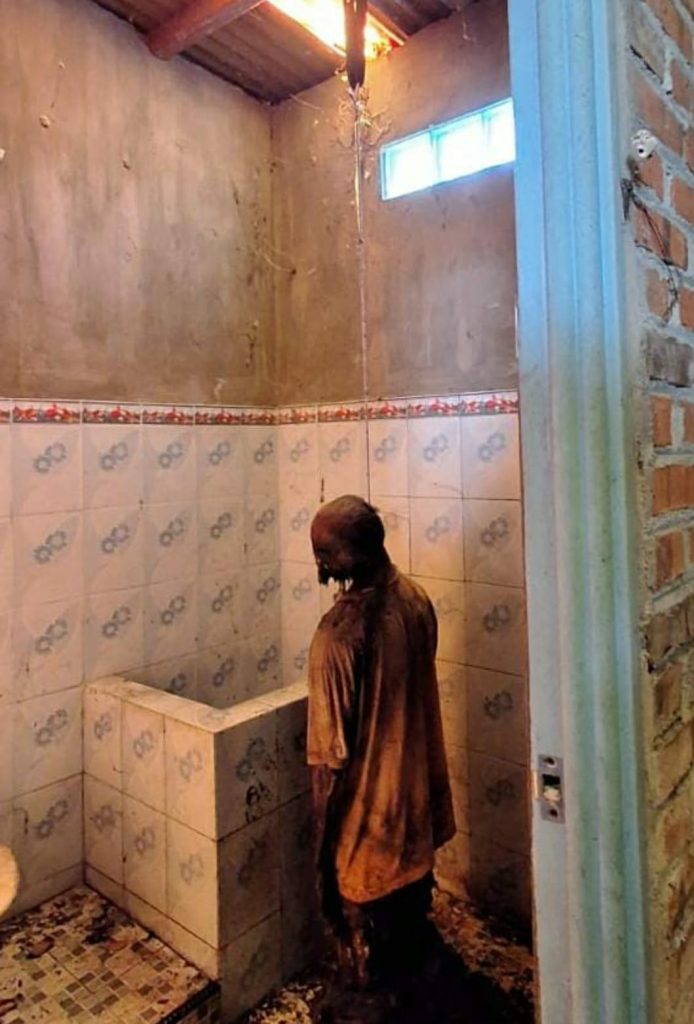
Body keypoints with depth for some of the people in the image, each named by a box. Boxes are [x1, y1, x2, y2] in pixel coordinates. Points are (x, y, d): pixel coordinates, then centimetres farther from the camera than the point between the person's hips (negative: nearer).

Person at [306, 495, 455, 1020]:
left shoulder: (339, 633, -32)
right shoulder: (416, 598, -10)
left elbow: (331, 753, -24)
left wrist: (323, 819, -9)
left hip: (367, 798, -7)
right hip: (415, 781, 7)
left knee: (360, 911, 18)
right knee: (411, 884, 29)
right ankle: (410, 979, 53)